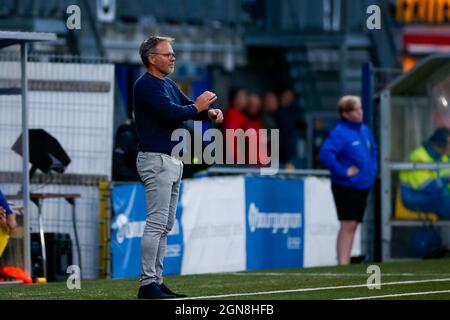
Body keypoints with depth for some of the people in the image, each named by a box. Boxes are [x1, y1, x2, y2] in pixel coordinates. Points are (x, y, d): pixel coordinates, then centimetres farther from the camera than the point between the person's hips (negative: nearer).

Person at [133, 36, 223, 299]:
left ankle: (157, 281, 12)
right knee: (156, 223, -12)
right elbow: (171, 112, -23)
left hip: (172, 160, 10)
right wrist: (197, 107, -8)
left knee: (166, 225, 10)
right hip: (156, 160, -10)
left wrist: (210, 112, -6)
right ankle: (147, 284, -12)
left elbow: (190, 107, 15)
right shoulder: (147, 85, -12)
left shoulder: (169, 84, 18)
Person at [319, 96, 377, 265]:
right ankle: (342, 263, -10)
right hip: (346, 186, -7)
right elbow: (326, 154, -25)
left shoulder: (365, 130, 11)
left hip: (363, 186, 7)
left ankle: (346, 262, 14)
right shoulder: (340, 133, -14)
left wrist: (372, 169, 15)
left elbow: (373, 150, 29)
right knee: (347, 225, -10)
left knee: (353, 225, 9)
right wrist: (343, 171, -20)